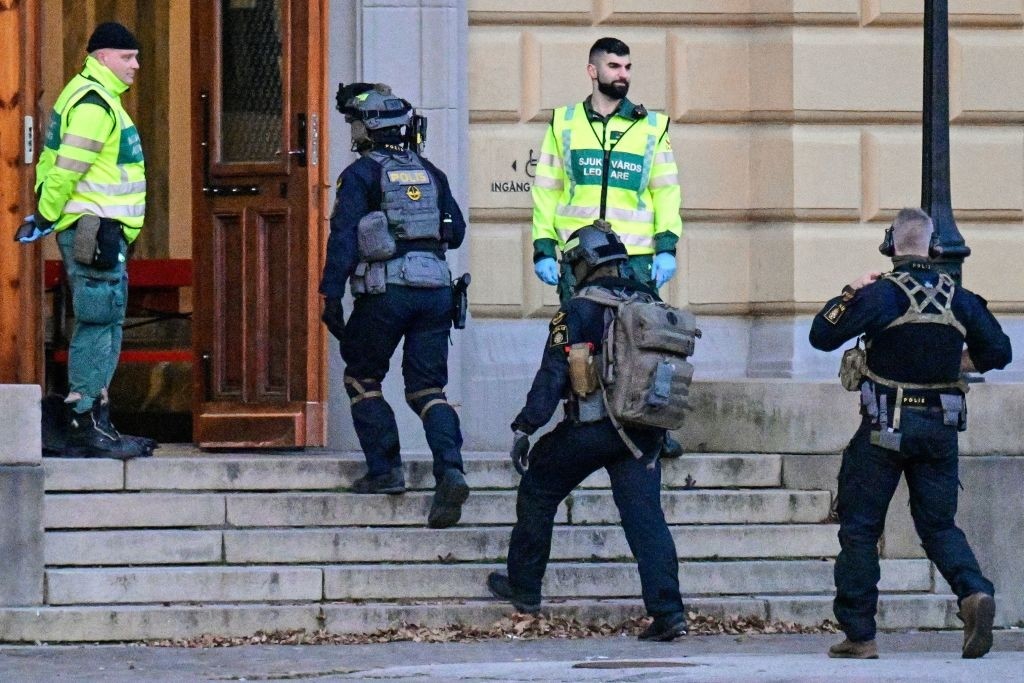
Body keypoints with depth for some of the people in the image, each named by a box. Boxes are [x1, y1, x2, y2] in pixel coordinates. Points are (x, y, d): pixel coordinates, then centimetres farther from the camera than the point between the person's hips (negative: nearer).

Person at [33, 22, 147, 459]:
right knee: (98, 326, -11)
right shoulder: (93, 103, -13)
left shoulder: (97, 98, 20)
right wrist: (46, 217, -12)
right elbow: (66, 168, -20)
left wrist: (45, 214, 14)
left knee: (103, 328, 12)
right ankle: (84, 426, -12)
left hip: (105, 232, 11)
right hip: (94, 228, -11)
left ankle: (95, 426, 15)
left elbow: (51, 162, 21)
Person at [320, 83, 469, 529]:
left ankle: (385, 470, 6)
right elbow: (456, 231, 19)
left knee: (362, 378, 14)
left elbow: (344, 236, -10)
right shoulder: (430, 173, 15)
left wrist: (331, 295, -10)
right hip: (436, 289, 5)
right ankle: (450, 471, -16)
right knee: (427, 388, 5)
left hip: (386, 291, -5)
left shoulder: (362, 174, -2)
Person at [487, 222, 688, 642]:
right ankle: (668, 611, -13)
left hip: (589, 430, -4)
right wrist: (659, 431, 26)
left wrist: (525, 427, -10)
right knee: (645, 516, 0)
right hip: (643, 434, 4)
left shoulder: (579, 311, -7)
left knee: (538, 493, 17)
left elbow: (553, 373, -12)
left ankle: (524, 588, 25)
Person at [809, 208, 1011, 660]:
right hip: (940, 428, 4)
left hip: (885, 429, -4)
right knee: (939, 524, 11)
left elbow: (822, 335, -9)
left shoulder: (882, 294, -12)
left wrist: (849, 296, 5)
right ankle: (974, 592, -17)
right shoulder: (959, 298, 2)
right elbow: (998, 352, 9)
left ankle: (858, 634, 4)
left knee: (860, 527, 6)